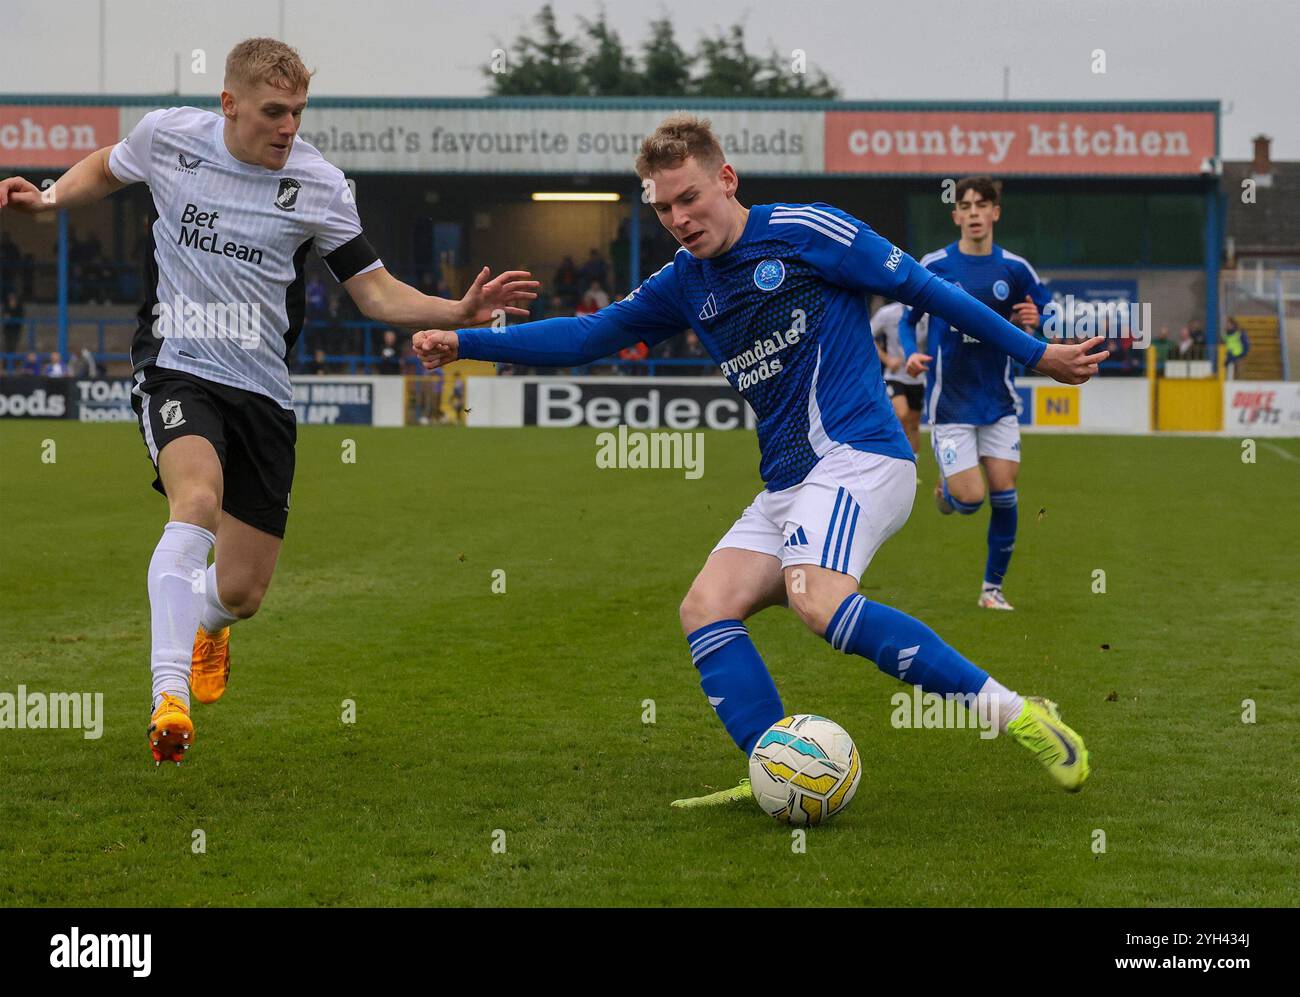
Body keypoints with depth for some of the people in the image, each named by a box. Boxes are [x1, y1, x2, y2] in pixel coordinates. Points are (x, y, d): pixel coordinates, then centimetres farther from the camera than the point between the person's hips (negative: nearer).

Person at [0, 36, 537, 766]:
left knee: (242, 592, 3)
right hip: (177, 369, -1)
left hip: (264, 390, 2)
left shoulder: (318, 184, -4)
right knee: (198, 500, -34)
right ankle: (169, 693, -37)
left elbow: (377, 293, -2)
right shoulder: (168, 136, -2)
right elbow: (108, 170, 21)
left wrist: (460, 312, -17)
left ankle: (206, 624, 43)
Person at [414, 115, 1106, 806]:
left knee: (815, 599, -31)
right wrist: (463, 343, 15)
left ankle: (1013, 712, -29)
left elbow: (921, 288, 0)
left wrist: (1036, 354, 4)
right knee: (705, 609, -8)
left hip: (857, 456, -8)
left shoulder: (804, 232, -4)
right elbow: (589, 335, 22)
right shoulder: (685, 283, 16)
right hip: (784, 485, 8)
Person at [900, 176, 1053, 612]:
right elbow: (906, 321, 5)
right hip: (950, 402, -2)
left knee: (1004, 493, -3)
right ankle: (944, 489, 28)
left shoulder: (1014, 268, 0)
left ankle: (993, 587, 12)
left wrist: (1036, 320, -14)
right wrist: (911, 354, -15)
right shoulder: (933, 266, -5)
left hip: (998, 401, 2)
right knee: (970, 499, -10)